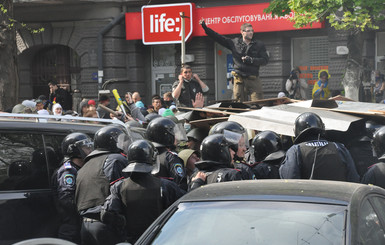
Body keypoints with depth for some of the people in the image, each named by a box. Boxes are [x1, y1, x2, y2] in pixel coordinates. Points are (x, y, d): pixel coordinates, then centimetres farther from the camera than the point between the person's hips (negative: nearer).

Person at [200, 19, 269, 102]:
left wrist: (251, 60, -13)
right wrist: (205, 27, 9)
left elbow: (265, 60, 0)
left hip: (253, 79, -1)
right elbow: (218, 38, 12)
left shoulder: (259, 45, 6)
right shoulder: (235, 43, 9)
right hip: (239, 79, 1)